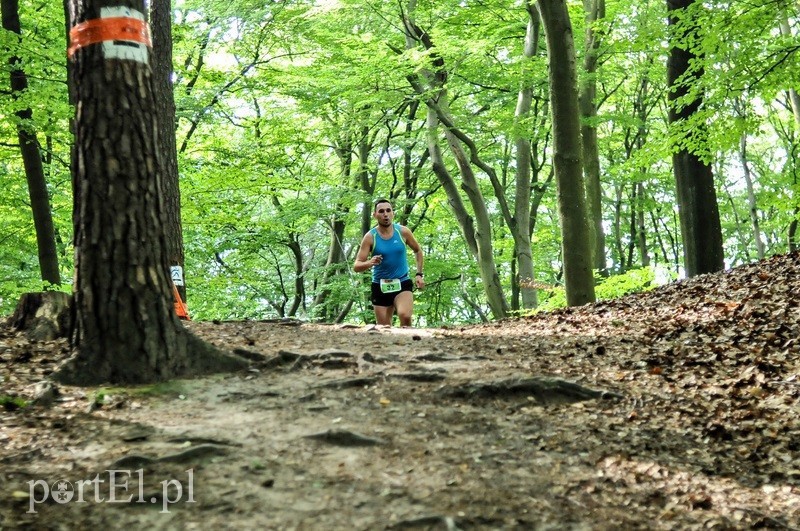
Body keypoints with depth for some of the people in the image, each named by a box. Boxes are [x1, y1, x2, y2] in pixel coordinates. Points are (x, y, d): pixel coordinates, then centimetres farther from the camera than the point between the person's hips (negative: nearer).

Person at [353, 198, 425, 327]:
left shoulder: (403, 232, -4)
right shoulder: (370, 237, -7)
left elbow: (418, 250, 15)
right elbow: (356, 266, -10)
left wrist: (419, 274, 5)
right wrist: (370, 263, -31)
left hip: (402, 283, -1)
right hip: (380, 286, 1)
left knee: (405, 315, -29)